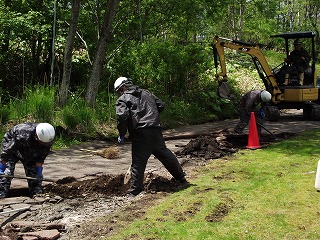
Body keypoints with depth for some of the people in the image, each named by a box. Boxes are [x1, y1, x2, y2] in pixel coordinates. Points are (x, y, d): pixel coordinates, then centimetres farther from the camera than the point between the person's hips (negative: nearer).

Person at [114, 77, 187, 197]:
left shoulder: (123, 99, 3)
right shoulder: (146, 93, 21)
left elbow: (122, 116, -13)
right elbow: (161, 105, 20)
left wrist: (122, 135, -5)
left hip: (140, 134, -6)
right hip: (156, 130, 6)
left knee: (138, 163, -3)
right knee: (165, 154, 21)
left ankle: (134, 191, -2)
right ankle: (181, 178, 33)